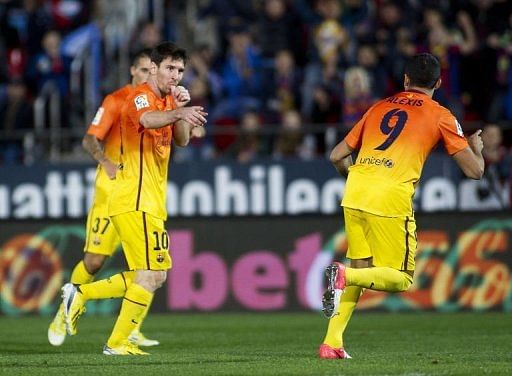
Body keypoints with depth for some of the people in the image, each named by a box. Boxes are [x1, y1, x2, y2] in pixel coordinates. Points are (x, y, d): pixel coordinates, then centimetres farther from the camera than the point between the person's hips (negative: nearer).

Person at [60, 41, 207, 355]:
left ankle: (79, 295, 17)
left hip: (150, 203, 10)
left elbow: (182, 140, 11)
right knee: (152, 274, -11)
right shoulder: (141, 97, -13)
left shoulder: (166, 100, 16)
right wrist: (179, 111, -55)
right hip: (136, 201, -10)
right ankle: (117, 343, -3)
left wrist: (180, 109, -5)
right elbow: (148, 120, -37)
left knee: (152, 277, 12)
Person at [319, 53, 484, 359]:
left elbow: (338, 156, 25)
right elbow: (474, 170, 7)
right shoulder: (440, 115, 9)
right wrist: (477, 148, 30)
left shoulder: (379, 107, 22)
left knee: (361, 268, 19)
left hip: (354, 194, 5)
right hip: (391, 199, -5)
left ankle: (332, 343, 9)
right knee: (400, 279, 6)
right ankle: (344, 275, -20)